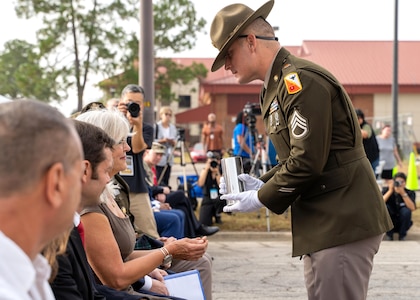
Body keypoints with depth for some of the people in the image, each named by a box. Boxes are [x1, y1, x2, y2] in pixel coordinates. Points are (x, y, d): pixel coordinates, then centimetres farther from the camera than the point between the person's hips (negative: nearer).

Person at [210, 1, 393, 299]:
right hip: (324, 224, 10)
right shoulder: (277, 86, 18)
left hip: (342, 224, -10)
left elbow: (307, 161, -21)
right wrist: (261, 184, 8)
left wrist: (261, 199, -9)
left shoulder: (300, 80, -15)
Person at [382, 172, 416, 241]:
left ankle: (402, 235, -7)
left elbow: (412, 208, -27)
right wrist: (390, 191, -30)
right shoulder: (386, 190, -9)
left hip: (402, 224, 0)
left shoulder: (410, 193, -9)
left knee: (406, 210, -30)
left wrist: (403, 193, -34)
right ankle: (389, 235, -9)